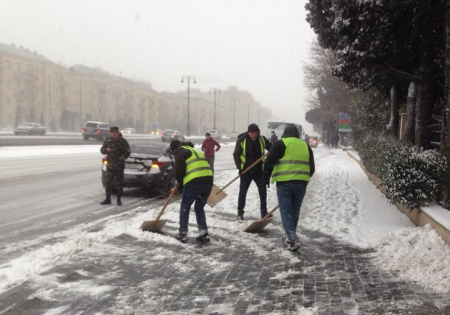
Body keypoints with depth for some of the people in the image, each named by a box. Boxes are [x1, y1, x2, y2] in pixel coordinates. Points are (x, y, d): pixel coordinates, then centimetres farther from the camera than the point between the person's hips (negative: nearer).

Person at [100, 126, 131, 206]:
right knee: (108, 182, 5)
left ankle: (119, 200, 10)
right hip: (110, 165, 3)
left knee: (119, 183, 1)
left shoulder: (122, 141, -4)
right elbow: (102, 150, 12)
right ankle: (108, 199, 15)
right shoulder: (108, 140, 6)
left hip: (119, 165, -3)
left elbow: (127, 152, -2)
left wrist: (122, 158, -18)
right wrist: (106, 150, -10)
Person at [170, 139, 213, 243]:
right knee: (199, 207, 20)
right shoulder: (194, 151, 34)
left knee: (185, 207, 9)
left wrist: (179, 183, 17)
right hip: (208, 180, 7)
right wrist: (179, 187, 29)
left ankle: (182, 234, 12)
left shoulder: (180, 151, 8)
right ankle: (204, 233, 13)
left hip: (194, 181, -7)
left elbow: (179, 169, -4)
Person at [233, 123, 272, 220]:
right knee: (243, 192, 6)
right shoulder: (241, 140, -10)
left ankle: (264, 212, 12)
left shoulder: (262, 139, -2)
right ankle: (240, 212, 21)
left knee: (263, 191, 2)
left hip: (259, 170, 2)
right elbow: (236, 154, -5)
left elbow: (271, 148, 14)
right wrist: (240, 167, -17)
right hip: (246, 171, -2)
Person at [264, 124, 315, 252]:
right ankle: (290, 236, 29)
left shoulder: (280, 144, -1)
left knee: (286, 212, 0)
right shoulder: (305, 146, 15)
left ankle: (292, 239, -11)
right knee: (295, 212, 17)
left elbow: (269, 162, -7)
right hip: (301, 183, 5)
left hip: (284, 183, -4)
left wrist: (266, 178, 3)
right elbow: (312, 167, 19)